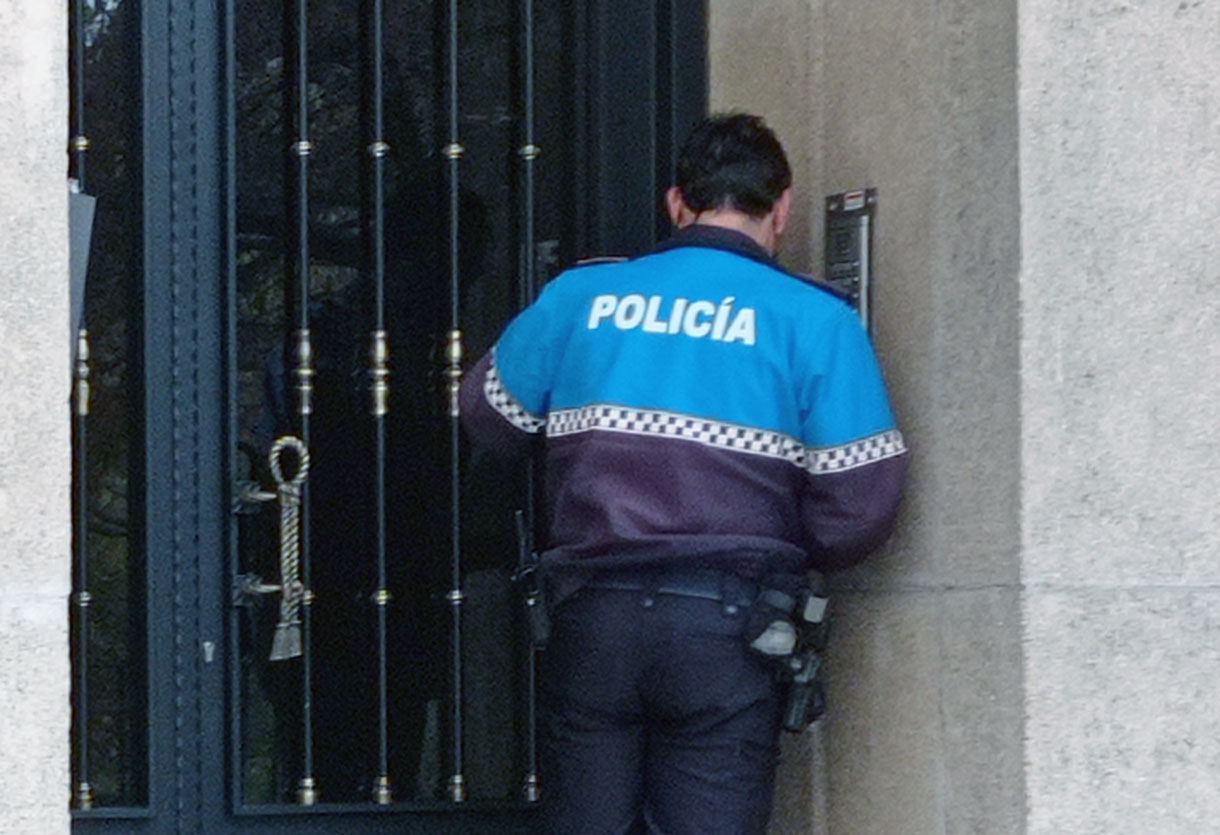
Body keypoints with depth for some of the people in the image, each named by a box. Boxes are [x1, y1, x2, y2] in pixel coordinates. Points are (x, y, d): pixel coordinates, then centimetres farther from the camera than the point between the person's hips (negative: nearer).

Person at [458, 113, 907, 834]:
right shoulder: (813, 319, -1)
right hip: (728, 623, -2)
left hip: (593, 612, 2)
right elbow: (861, 500, -5)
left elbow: (491, 415, 20)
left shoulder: (581, 296, 8)